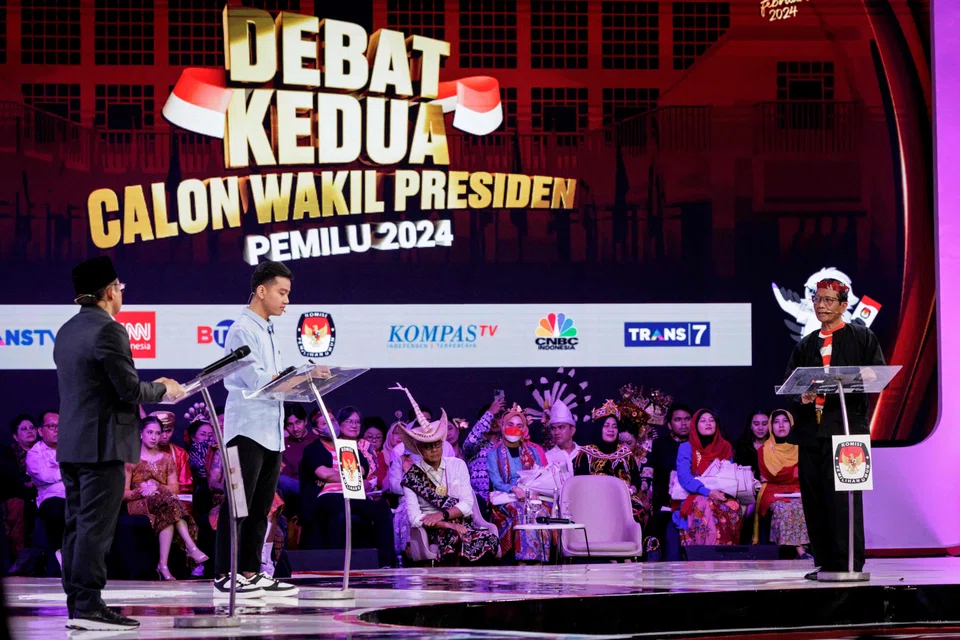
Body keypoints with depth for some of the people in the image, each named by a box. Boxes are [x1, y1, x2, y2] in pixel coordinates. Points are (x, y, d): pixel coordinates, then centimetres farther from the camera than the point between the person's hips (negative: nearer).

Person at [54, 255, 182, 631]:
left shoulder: (67, 332, 14)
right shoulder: (109, 331, -14)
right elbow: (130, 390, -16)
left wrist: (152, 388, 23)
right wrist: (163, 389, 4)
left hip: (70, 443, 9)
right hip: (102, 444, -9)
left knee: (76, 525, 10)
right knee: (97, 526, -8)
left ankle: (76, 606, 11)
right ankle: (88, 606, -10)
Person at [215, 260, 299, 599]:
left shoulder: (268, 331, 19)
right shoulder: (243, 330, -10)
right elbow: (257, 379, -18)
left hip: (271, 432, 9)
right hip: (247, 429, -9)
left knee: (261, 507, 10)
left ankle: (251, 573, 14)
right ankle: (225, 576, -5)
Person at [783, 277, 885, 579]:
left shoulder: (862, 337, 7)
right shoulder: (805, 346, 20)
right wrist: (801, 396, -10)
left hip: (847, 424, -5)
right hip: (811, 429, 5)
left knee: (842, 497, -12)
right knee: (814, 499, 4)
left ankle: (849, 563, -10)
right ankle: (825, 563, 10)